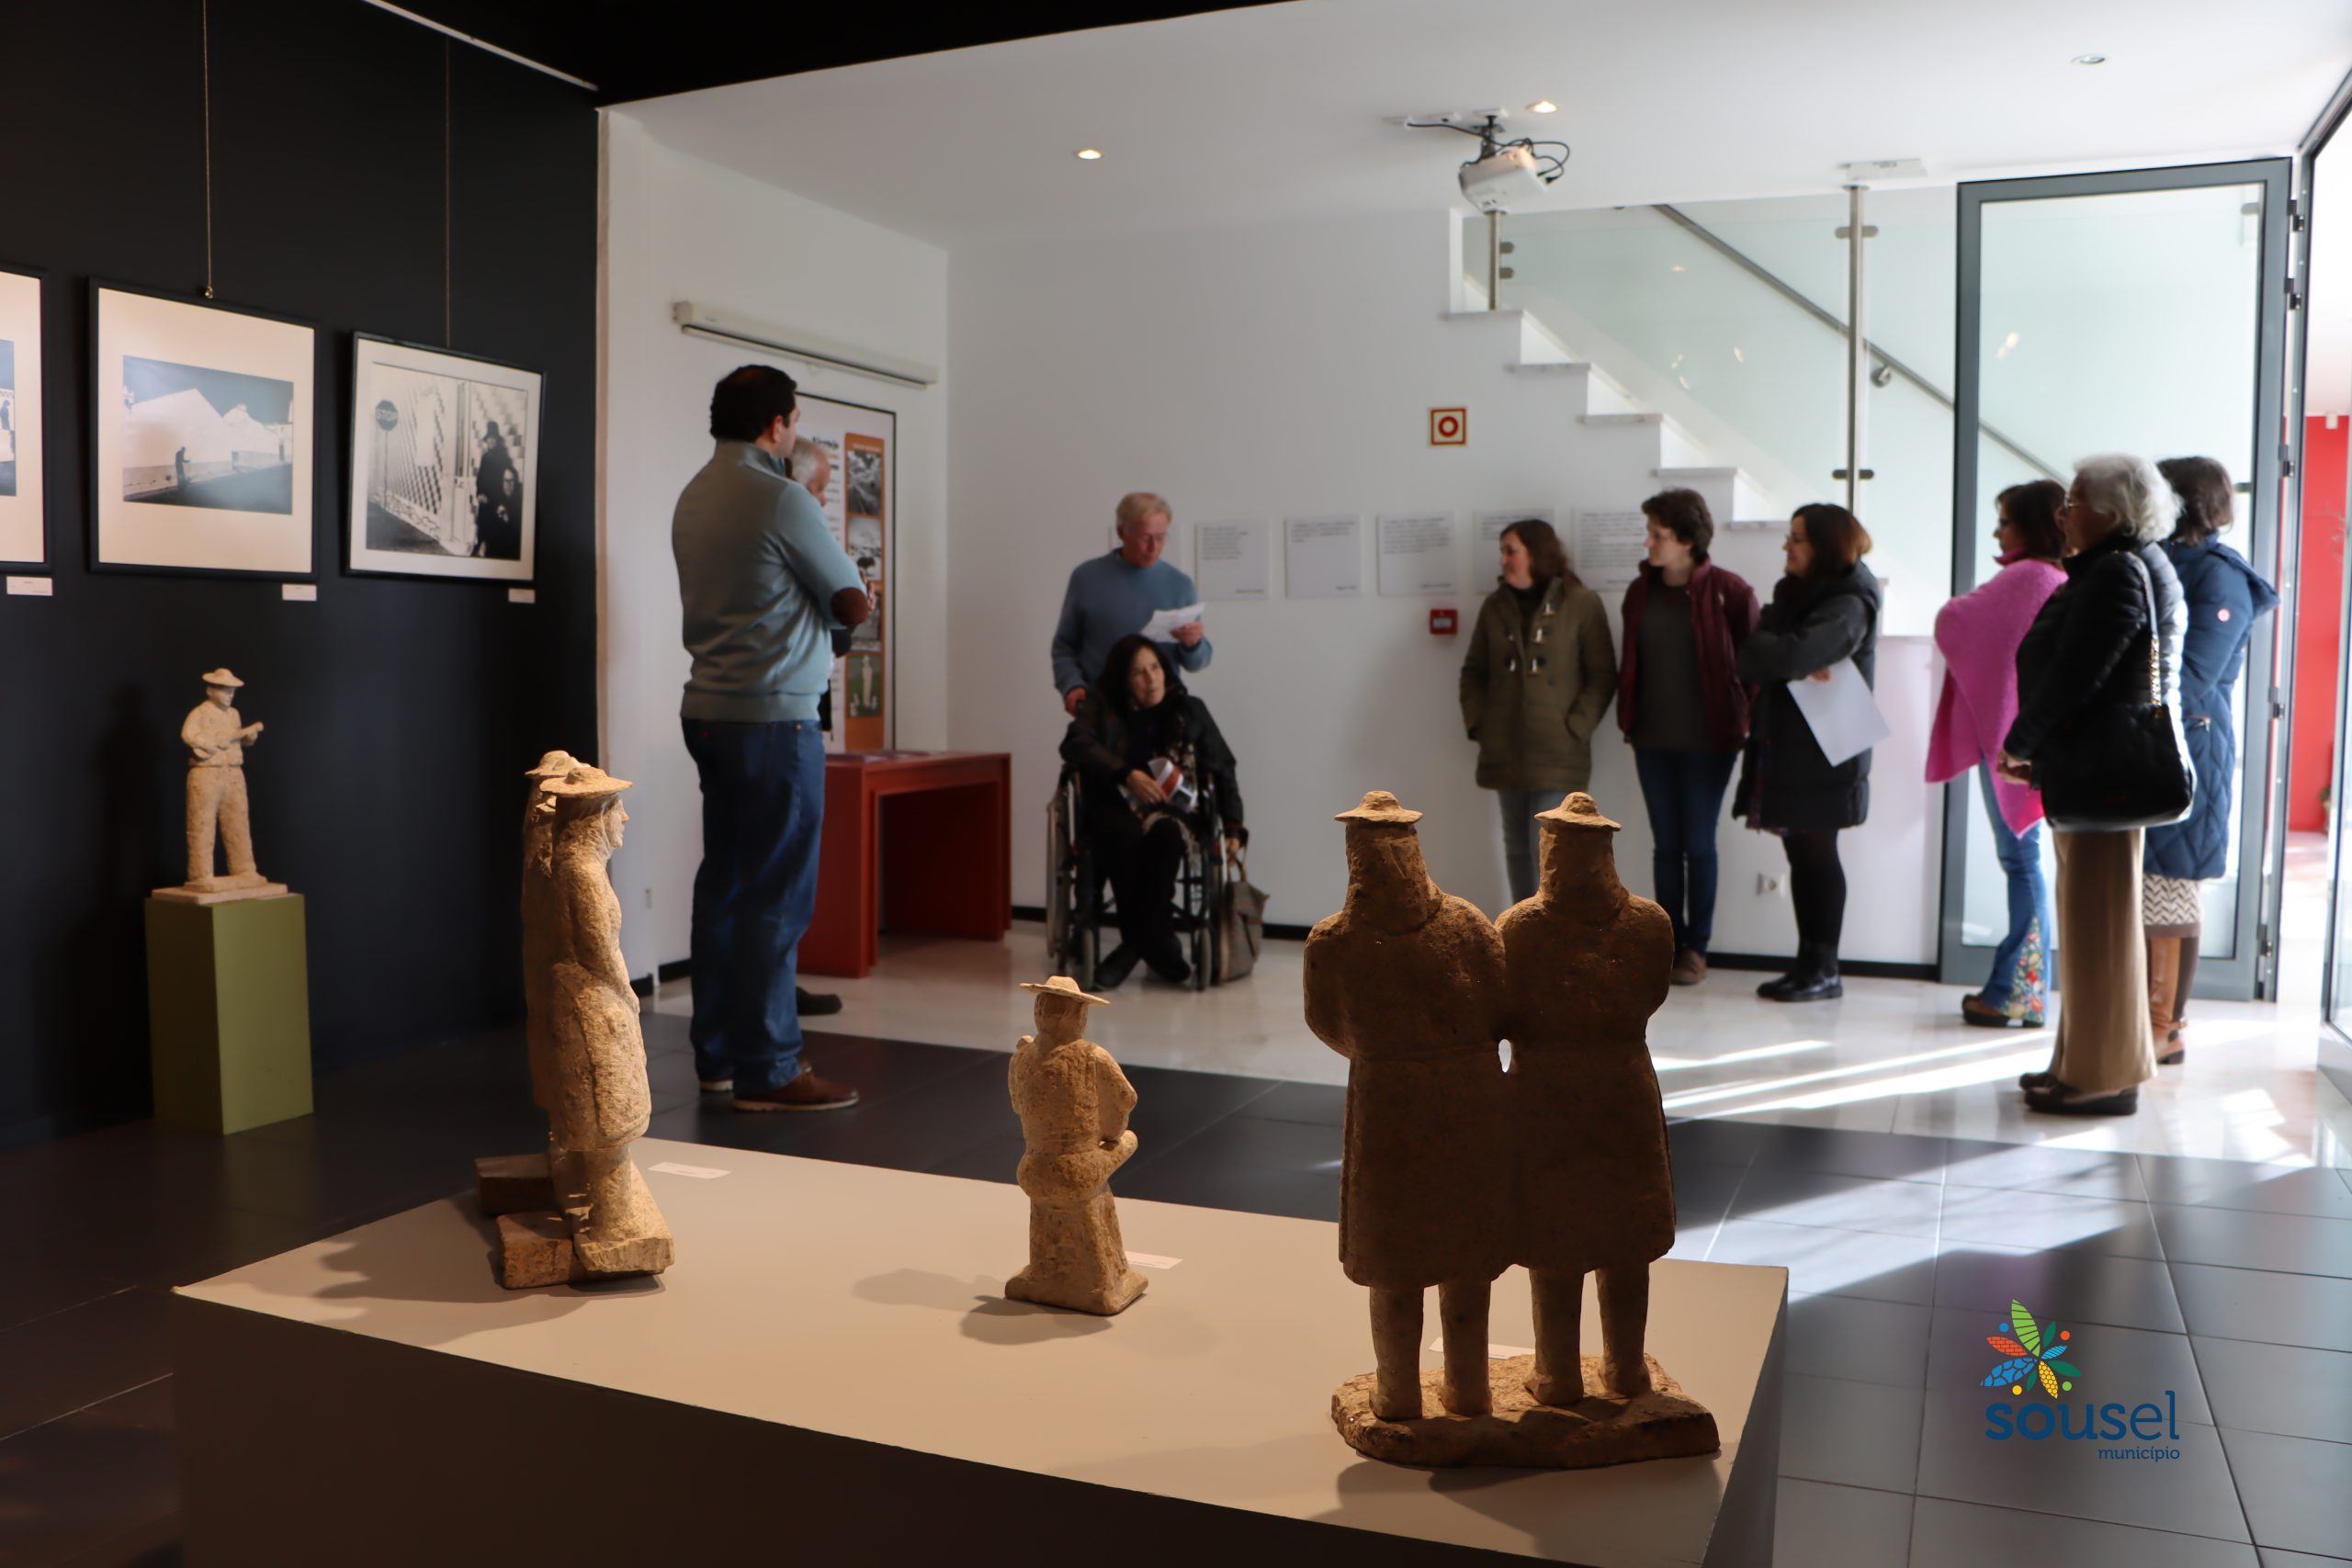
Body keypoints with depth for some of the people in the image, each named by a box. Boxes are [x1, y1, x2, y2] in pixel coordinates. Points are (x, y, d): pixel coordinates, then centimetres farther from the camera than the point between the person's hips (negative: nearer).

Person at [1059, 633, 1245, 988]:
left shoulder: (1190, 710, 14)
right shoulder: (1101, 706, 11)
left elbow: (1222, 771, 14)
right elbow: (1074, 744, -7)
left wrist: (1233, 827, 2)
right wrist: (1127, 775, -21)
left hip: (1169, 808, 1)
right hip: (1114, 807, -1)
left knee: (1165, 834, -37)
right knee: (1128, 837, -38)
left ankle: (1135, 945, -28)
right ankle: (1157, 943, -27)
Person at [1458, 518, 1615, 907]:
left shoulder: (1581, 603, -5)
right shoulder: (1495, 605, 8)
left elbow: (1602, 676, -6)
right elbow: (1473, 671, 13)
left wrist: (1574, 728, -12)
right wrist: (1476, 722, 1)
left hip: (1555, 752, -4)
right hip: (1504, 750, 5)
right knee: (1516, 845, 12)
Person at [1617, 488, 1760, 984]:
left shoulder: (1728, 590, -9)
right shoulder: (1640, 591, 5)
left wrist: (1753, 720, -8)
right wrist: (1627, 717, 5)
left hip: (1707, 739, -4)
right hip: (1653, 739, 4)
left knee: (1699, 844, 3)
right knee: (1665, 844, 10)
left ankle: (1696, 947, 15)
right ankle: (1670, 942, 19)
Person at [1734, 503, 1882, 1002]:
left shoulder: (1850, 605, -11)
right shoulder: (1792, 593, 15)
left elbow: (1794, 655, -27)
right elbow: (1747, 661, 6)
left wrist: (1760, 644, -7)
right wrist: (1795, 667, -13)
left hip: (1822, 754, -7)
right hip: (1783, 746, 7)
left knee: (1816, 857, -1)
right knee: (1801, 857, 10)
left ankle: (1824, 972, 8)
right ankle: (1808, 964, 17)